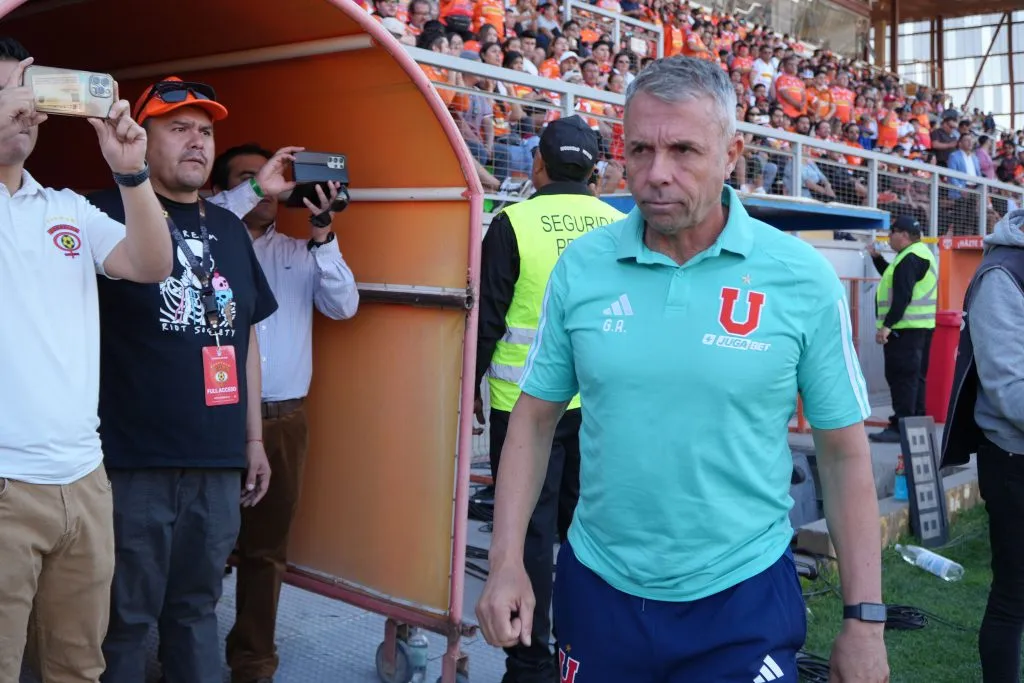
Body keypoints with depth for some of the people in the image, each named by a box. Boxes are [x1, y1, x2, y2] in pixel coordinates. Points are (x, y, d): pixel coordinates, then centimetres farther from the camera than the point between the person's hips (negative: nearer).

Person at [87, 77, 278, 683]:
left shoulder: (229, 228, 14)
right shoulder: (110, 212, -3)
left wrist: (253, 438, 16)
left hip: (219, 462, 5)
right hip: (134, 461, -5)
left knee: (196, 608, 16)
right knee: (125, 620, 5)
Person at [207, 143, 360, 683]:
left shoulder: (298, 252, 13)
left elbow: (343, 306, 0)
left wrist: (322, 234, -12)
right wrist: (254, 189, -21)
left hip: (283, 420, 3)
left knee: (265, 548, 10)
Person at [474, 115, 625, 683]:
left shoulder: (514, 223, -9)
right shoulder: (621, 226, 3)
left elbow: (489, 316, -6)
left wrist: (473, 383, 7)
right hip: (601, 402, 4)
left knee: (530, 529, 3)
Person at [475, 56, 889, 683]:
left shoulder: (803, 277, -10)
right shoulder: (581, 266, -5)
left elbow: (845, 453, -4)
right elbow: (535, 419, 3)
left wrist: (865, 620, -4)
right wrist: (507, 561, -5)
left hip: (744, 596, -2)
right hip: (597, 587, 3)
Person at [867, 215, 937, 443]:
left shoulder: (910, 258, -16)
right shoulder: (919, 254, 18)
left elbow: (902, 296, -23)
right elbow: (894, 278, 29)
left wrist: (887, 325, -24)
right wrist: (877, 257, 22)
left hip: (905, 328, -11)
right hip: (917, 327, 11)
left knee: (901, 377, -9)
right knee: (915, 376, 14)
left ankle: (901, 427, -8)